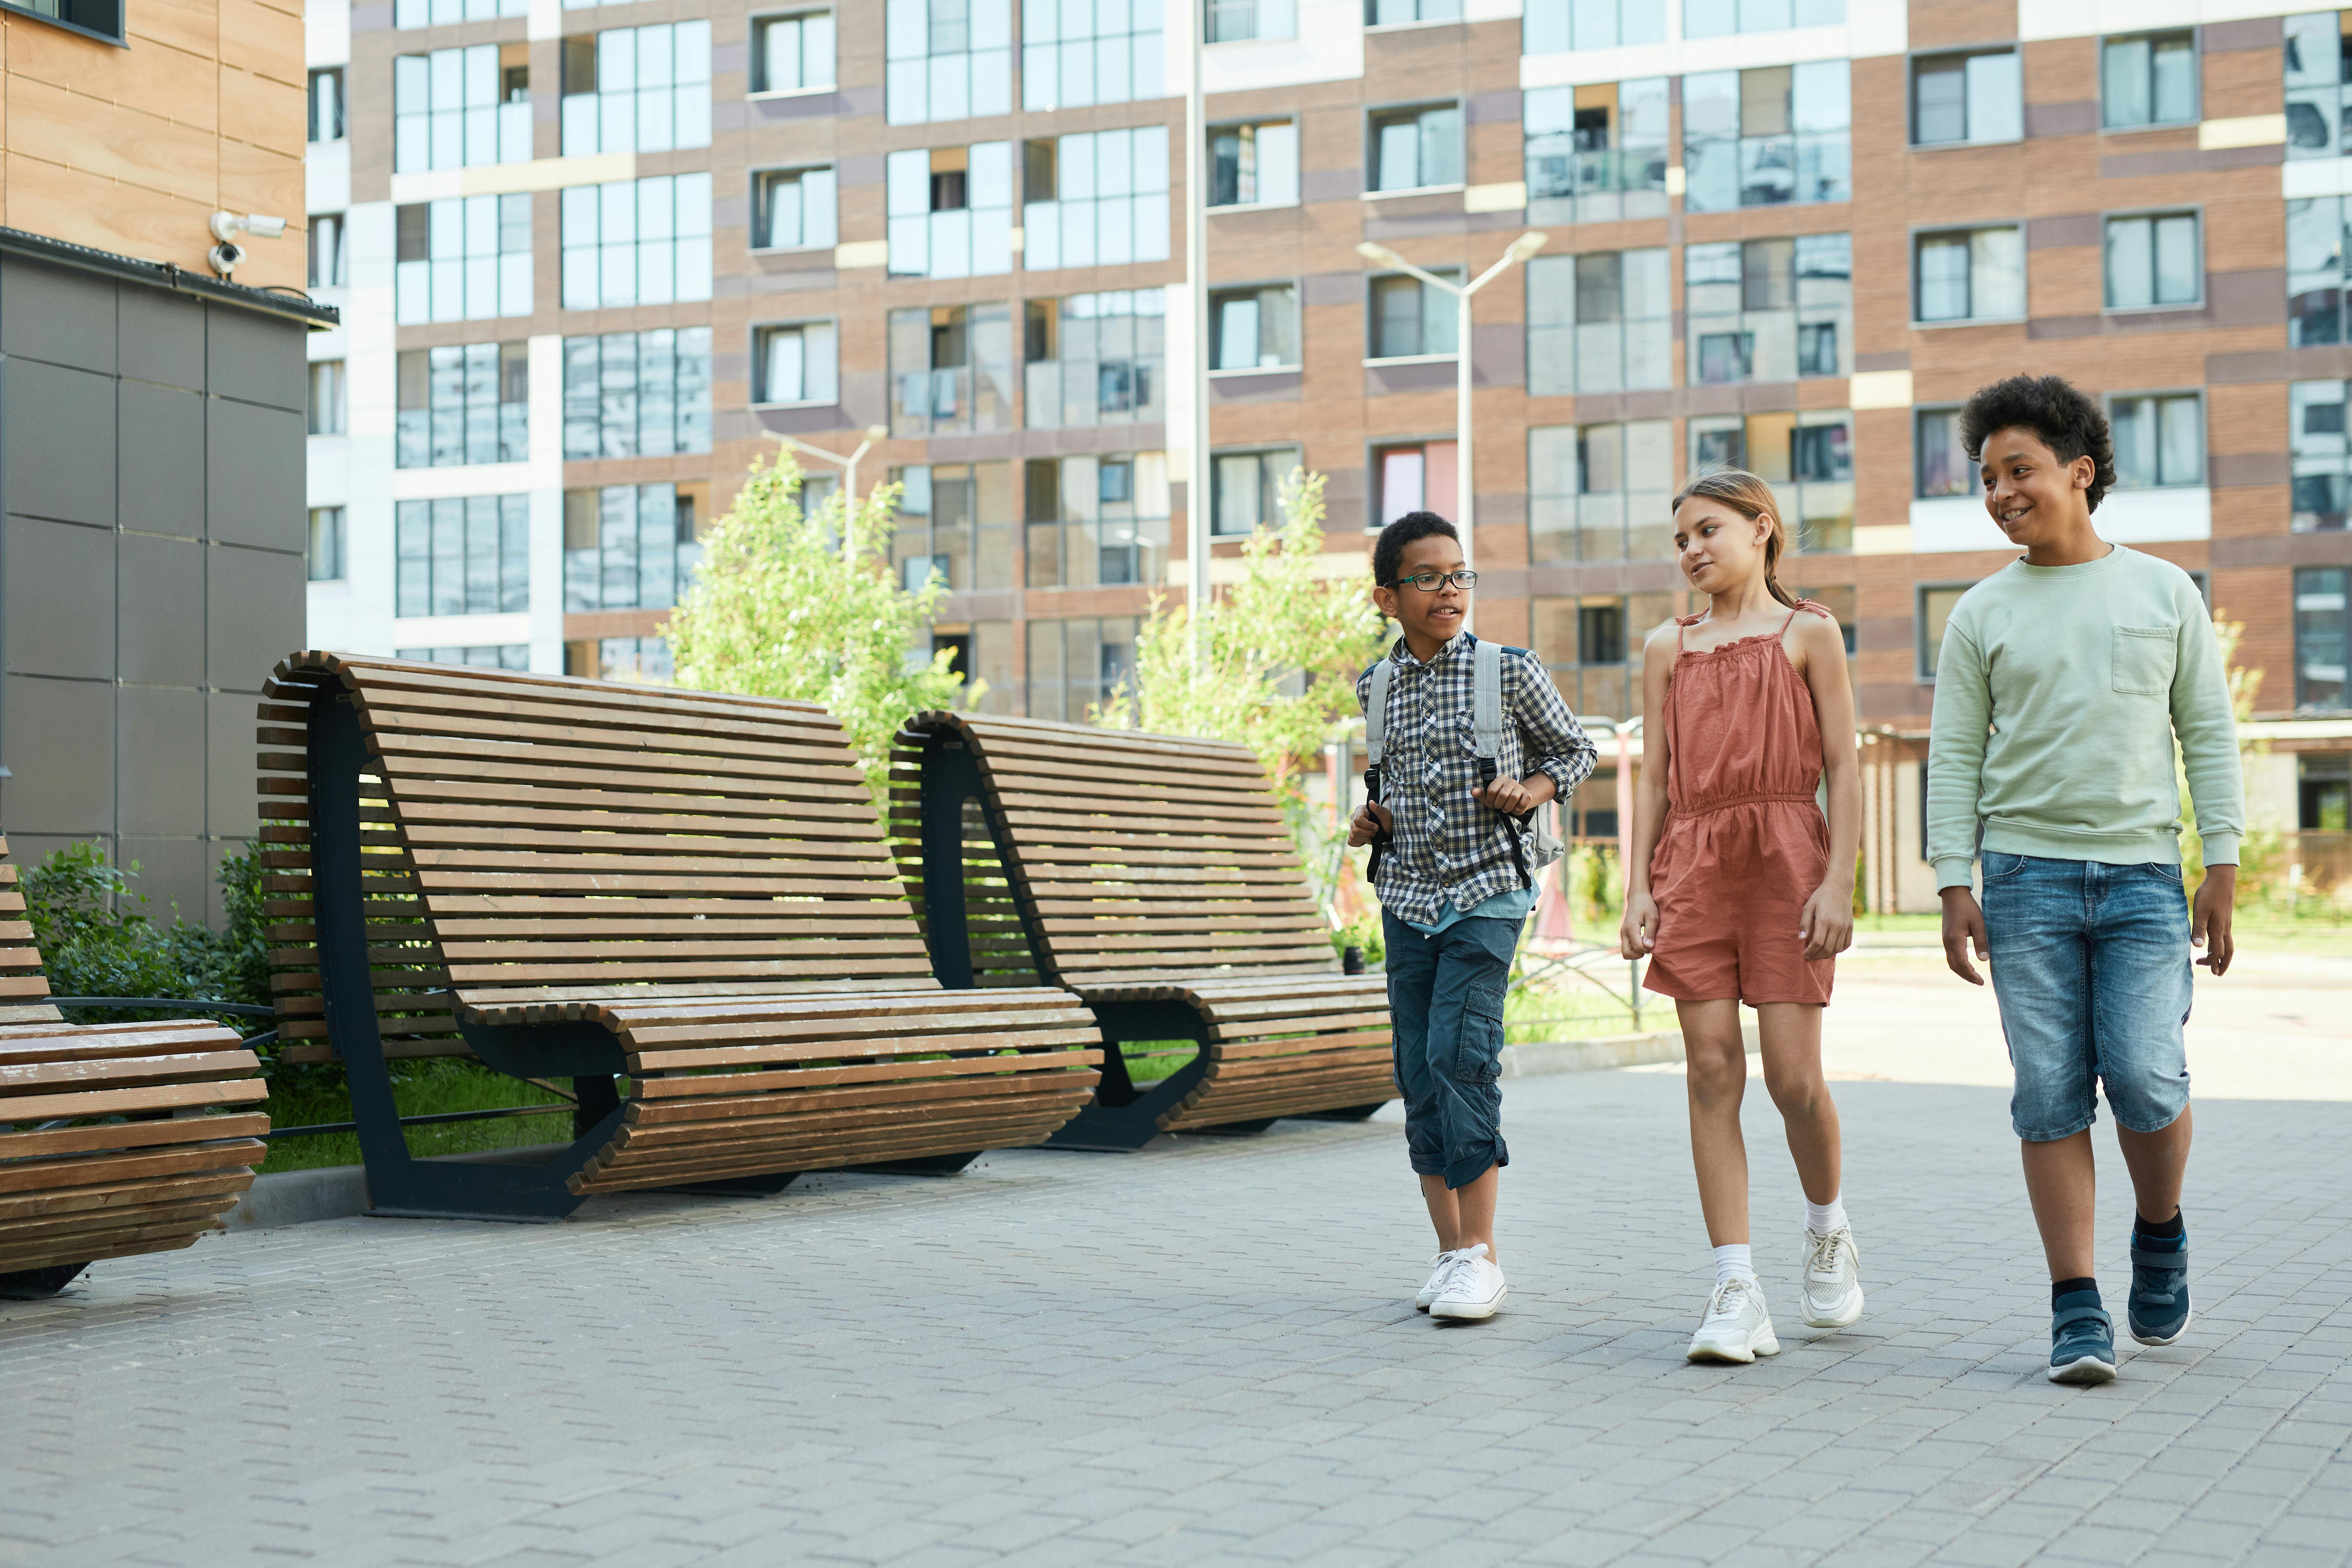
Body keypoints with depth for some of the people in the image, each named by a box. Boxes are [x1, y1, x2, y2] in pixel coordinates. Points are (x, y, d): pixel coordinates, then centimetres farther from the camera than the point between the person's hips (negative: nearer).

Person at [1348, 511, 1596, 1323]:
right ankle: (1450, 1250, 15)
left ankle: (1480, 1254, -10)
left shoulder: (1512, 671, -4)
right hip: (1406, 897, 4)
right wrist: (1372, 820, 5)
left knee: (1460, 1056, -16)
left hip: (1486, 895, -4)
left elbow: (1574, 750, 9)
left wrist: (1532, 792, -10)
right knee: (1419, 1072, 5)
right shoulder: (1377, 688, 7)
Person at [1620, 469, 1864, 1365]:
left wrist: (1838, 883, -9)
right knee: (1712, 1071, -4)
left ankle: (1828, 1231, 24)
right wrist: (1639, 887, 3)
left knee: (1792, 1074, -6)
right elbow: (1654, 778, 14)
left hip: (1787, 855, -3)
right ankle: (1736, 1292, -4)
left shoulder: (1807, 634, 7)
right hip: (1693, 862, 3)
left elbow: (1843, 768, 2)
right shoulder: (1667, 649, 16)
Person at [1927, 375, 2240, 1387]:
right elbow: (1954, 758, 7)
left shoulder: (2164, 593, 9)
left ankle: (2162, 1237, 20)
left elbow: (2209, 734, 9)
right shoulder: (1984, 615, 8)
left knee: (2146, 1082, -10)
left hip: (2143, 875, 0)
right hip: (2028, 876, 0)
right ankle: (2076, 1308, 2)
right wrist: (1953, 885, -1)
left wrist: (2223, 865, 2)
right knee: (2052, 1097, -3)